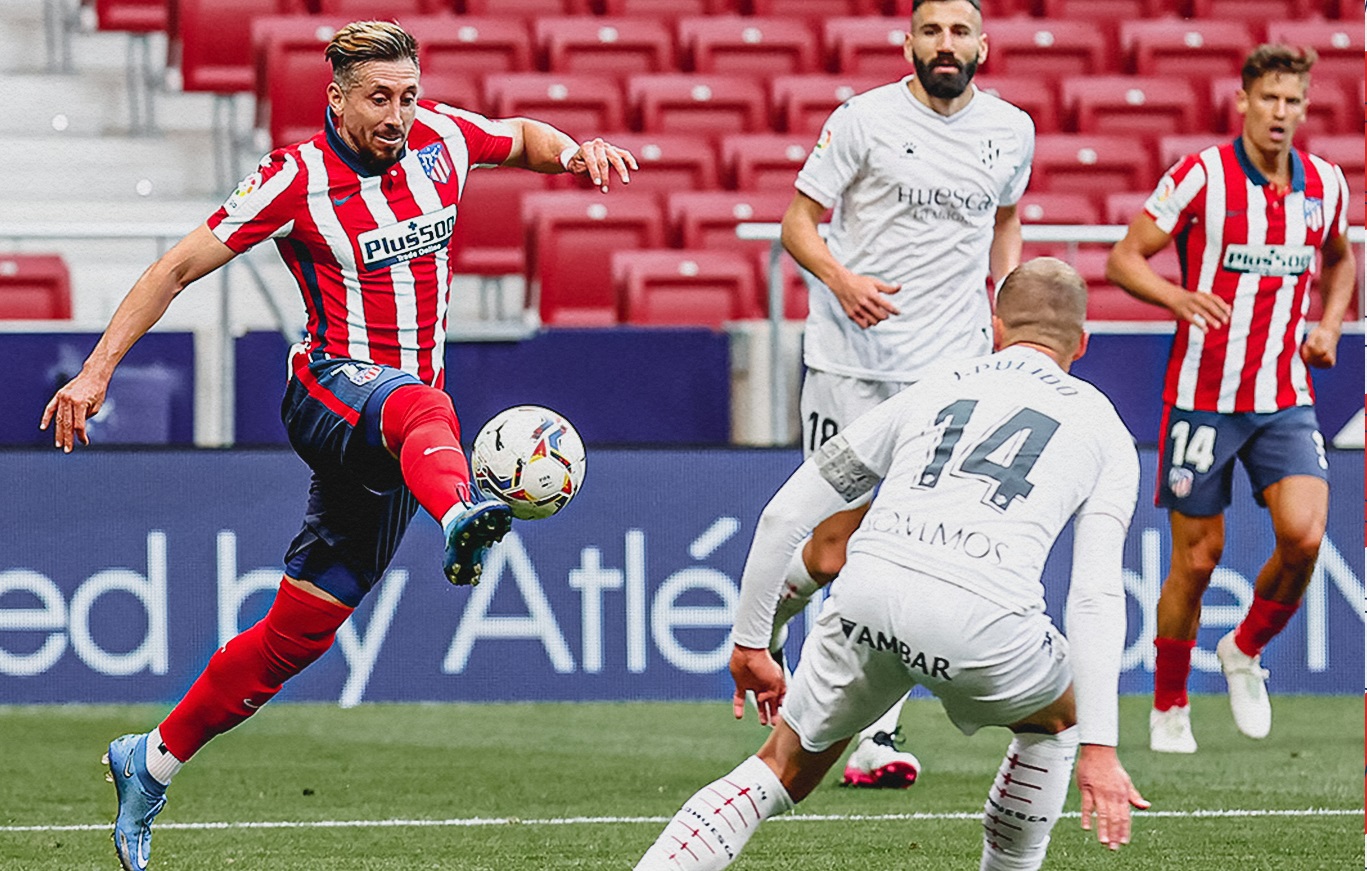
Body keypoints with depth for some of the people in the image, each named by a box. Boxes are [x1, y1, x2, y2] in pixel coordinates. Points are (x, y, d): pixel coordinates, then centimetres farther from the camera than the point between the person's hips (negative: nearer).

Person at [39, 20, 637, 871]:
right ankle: (462, 517, -77)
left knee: (302, 626, 6)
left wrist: (574, 151, 3)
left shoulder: (443, 137, 6)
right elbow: (179, 267, -4)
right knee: (420, 408, -42)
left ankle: (153, 761, 18)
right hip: (335, 386, -5)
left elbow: (522, 137, 27)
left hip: (395, 436, 5)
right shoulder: (300, 178, -8)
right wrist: (96, 371, -8)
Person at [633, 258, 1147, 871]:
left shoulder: (933, 389, 30)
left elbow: (784, 514, 26)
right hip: (982, 613, -2)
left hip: (870, 590, 2)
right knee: (1056, 717, 32)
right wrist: (1100, 748, 4)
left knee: (784, 771, 21)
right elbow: (1096, 596, 9)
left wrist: (750, 642, 34)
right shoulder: (1103, 429, 23)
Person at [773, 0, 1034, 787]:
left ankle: (879, 736, -3)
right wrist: (840, 278, -21)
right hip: (851, 360, -2)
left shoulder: (1012, 131, 7)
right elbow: (798, 220, -2)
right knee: (833, 551, -2)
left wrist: (1006, 312, 14)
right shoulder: (865, 119, -5)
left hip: (952, 367, 2)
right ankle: (766, 622, 32)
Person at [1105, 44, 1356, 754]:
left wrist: (1329, 324, 10)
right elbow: (1123, 259, -7)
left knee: (1304, 534, -16)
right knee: (1197, 557, 1)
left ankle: (1246, 651, 11)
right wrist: (1178, 296, -26)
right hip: (1203, 395, -3)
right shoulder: (1201, 176, -9)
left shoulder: (1326, 184, 5)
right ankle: (1168, 706, 20)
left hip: (1286, 396, 3)